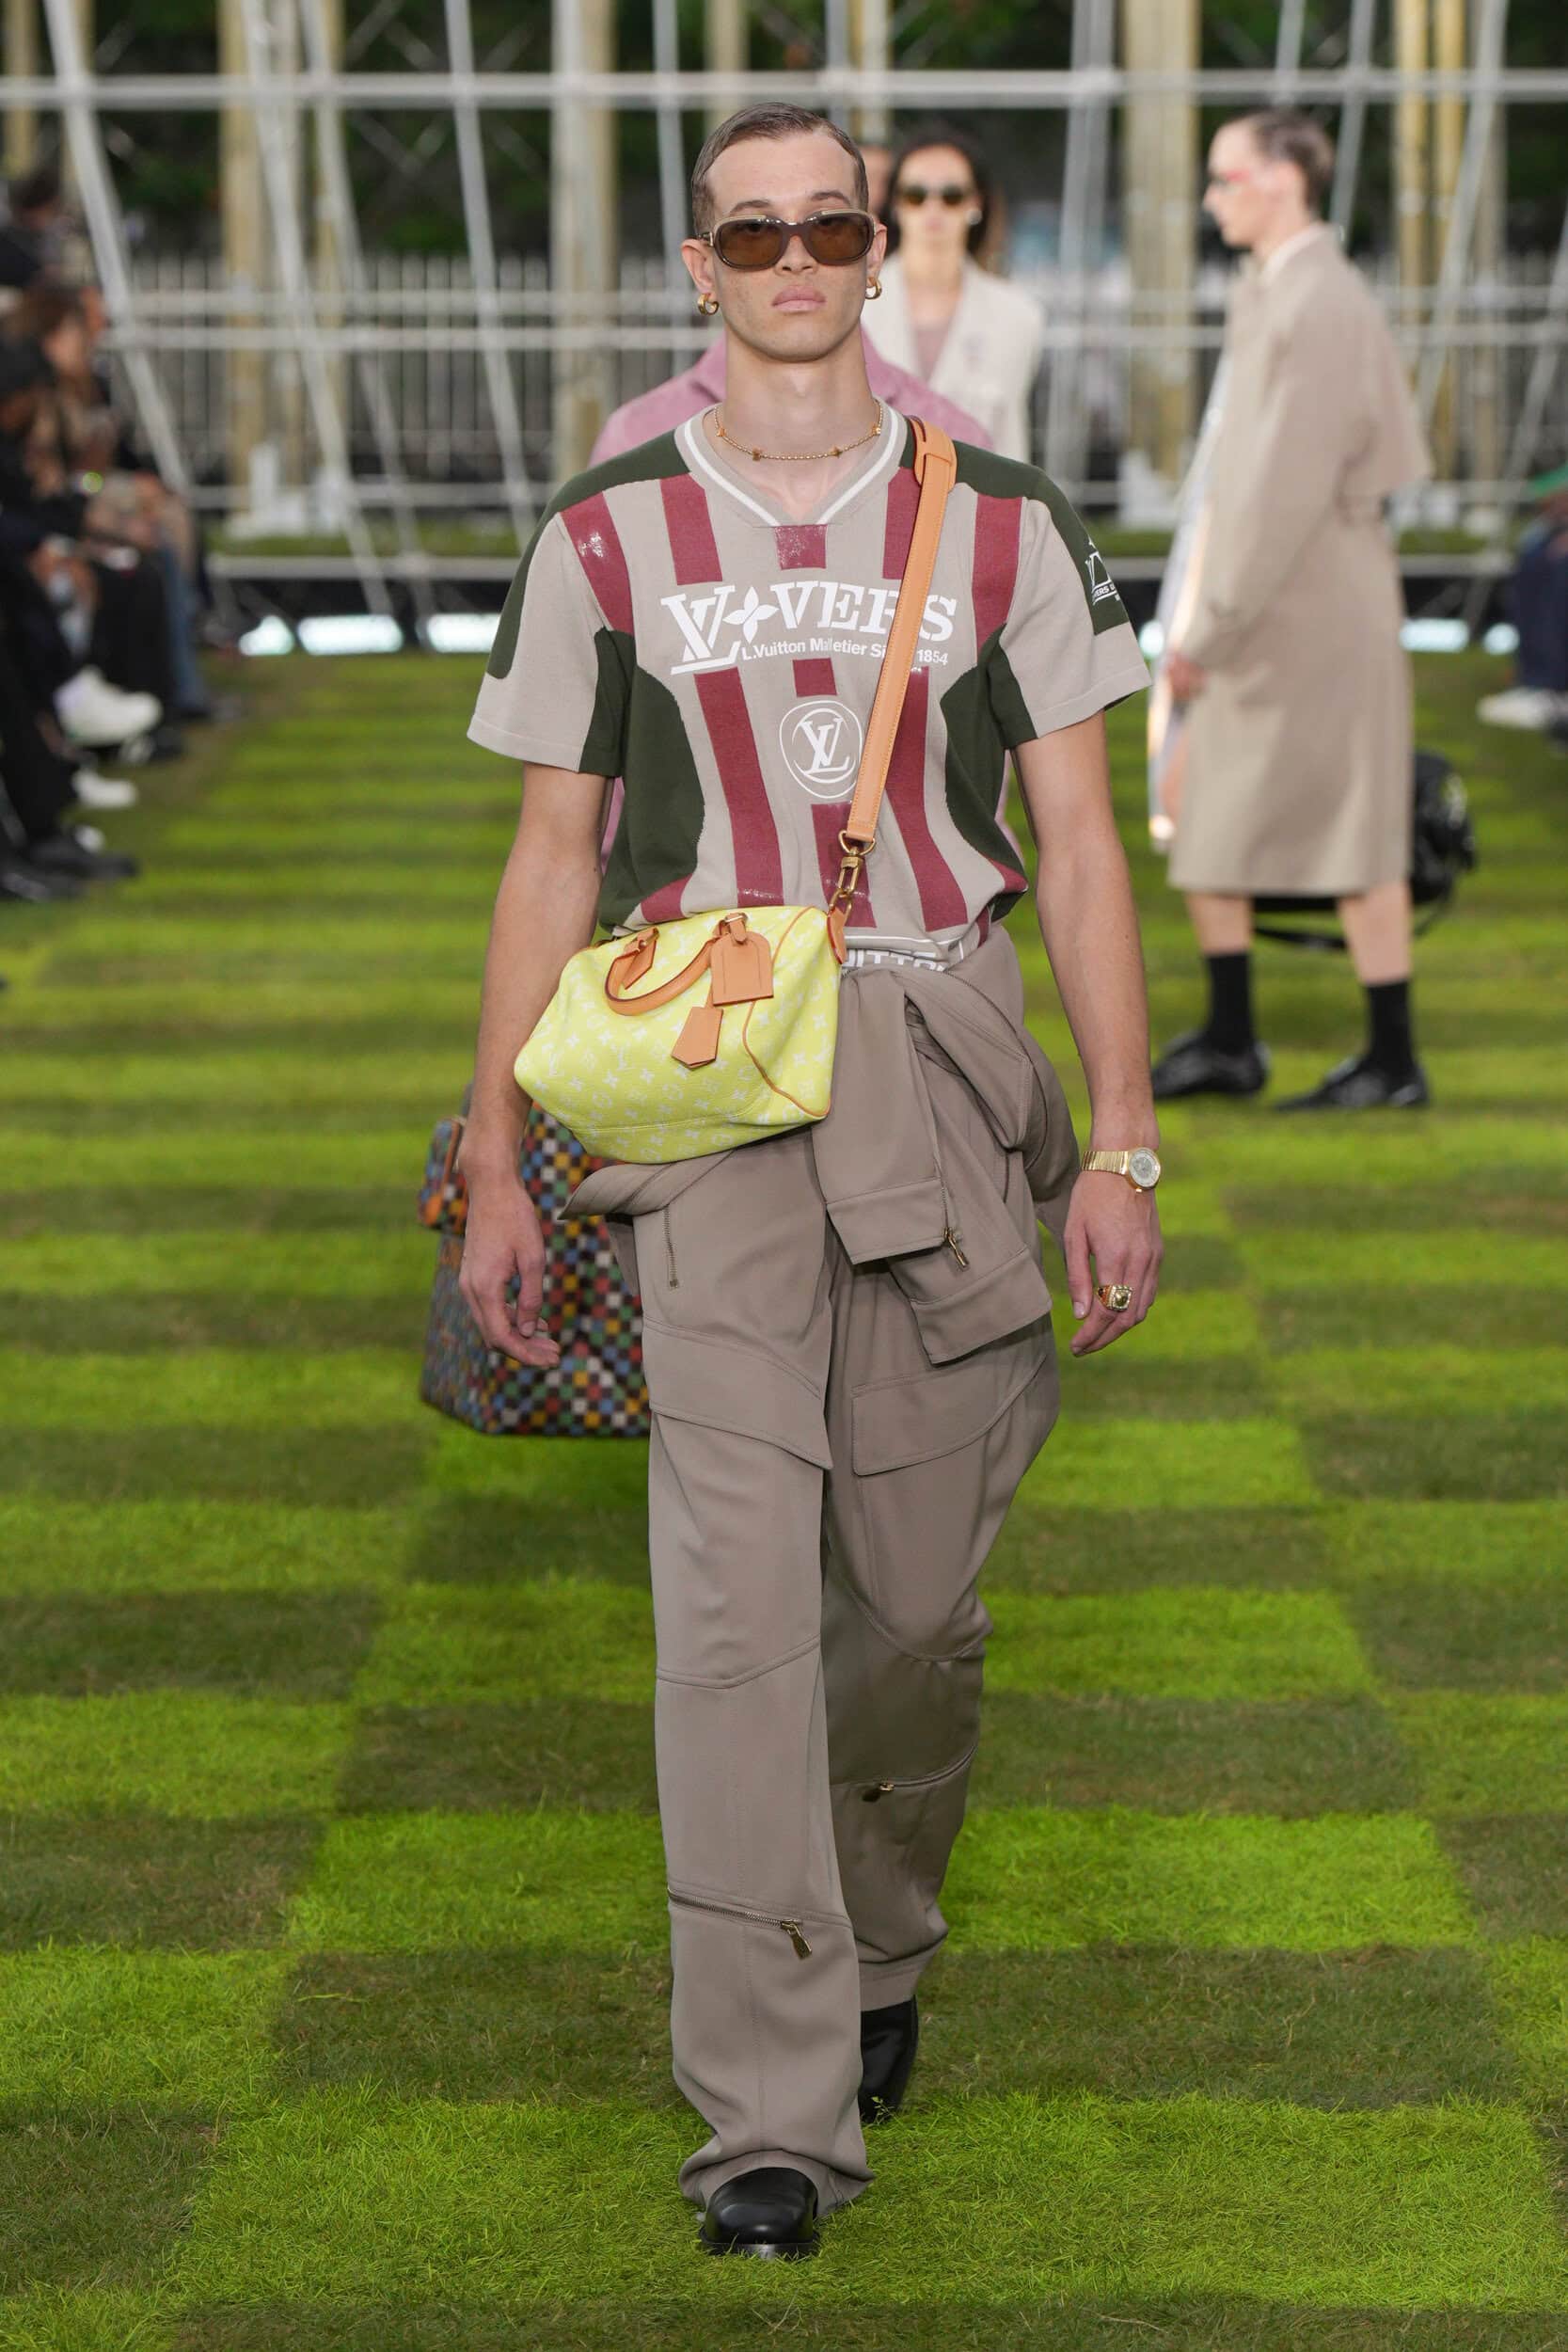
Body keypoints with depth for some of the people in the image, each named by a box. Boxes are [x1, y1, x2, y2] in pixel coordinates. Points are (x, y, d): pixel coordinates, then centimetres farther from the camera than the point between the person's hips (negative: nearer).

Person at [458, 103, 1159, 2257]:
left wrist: (1123, 1147, 0)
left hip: (948, 1067, 1)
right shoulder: (607, 537, 7)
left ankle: (879, 1954, 33)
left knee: (915, 1593, 6)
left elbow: (1080, 848, 7)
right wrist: (495, 1169, 7)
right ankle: (771, 2114, -11)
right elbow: (553, 865, 11)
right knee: (736, 1578, -13)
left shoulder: (1002, 525, 8)